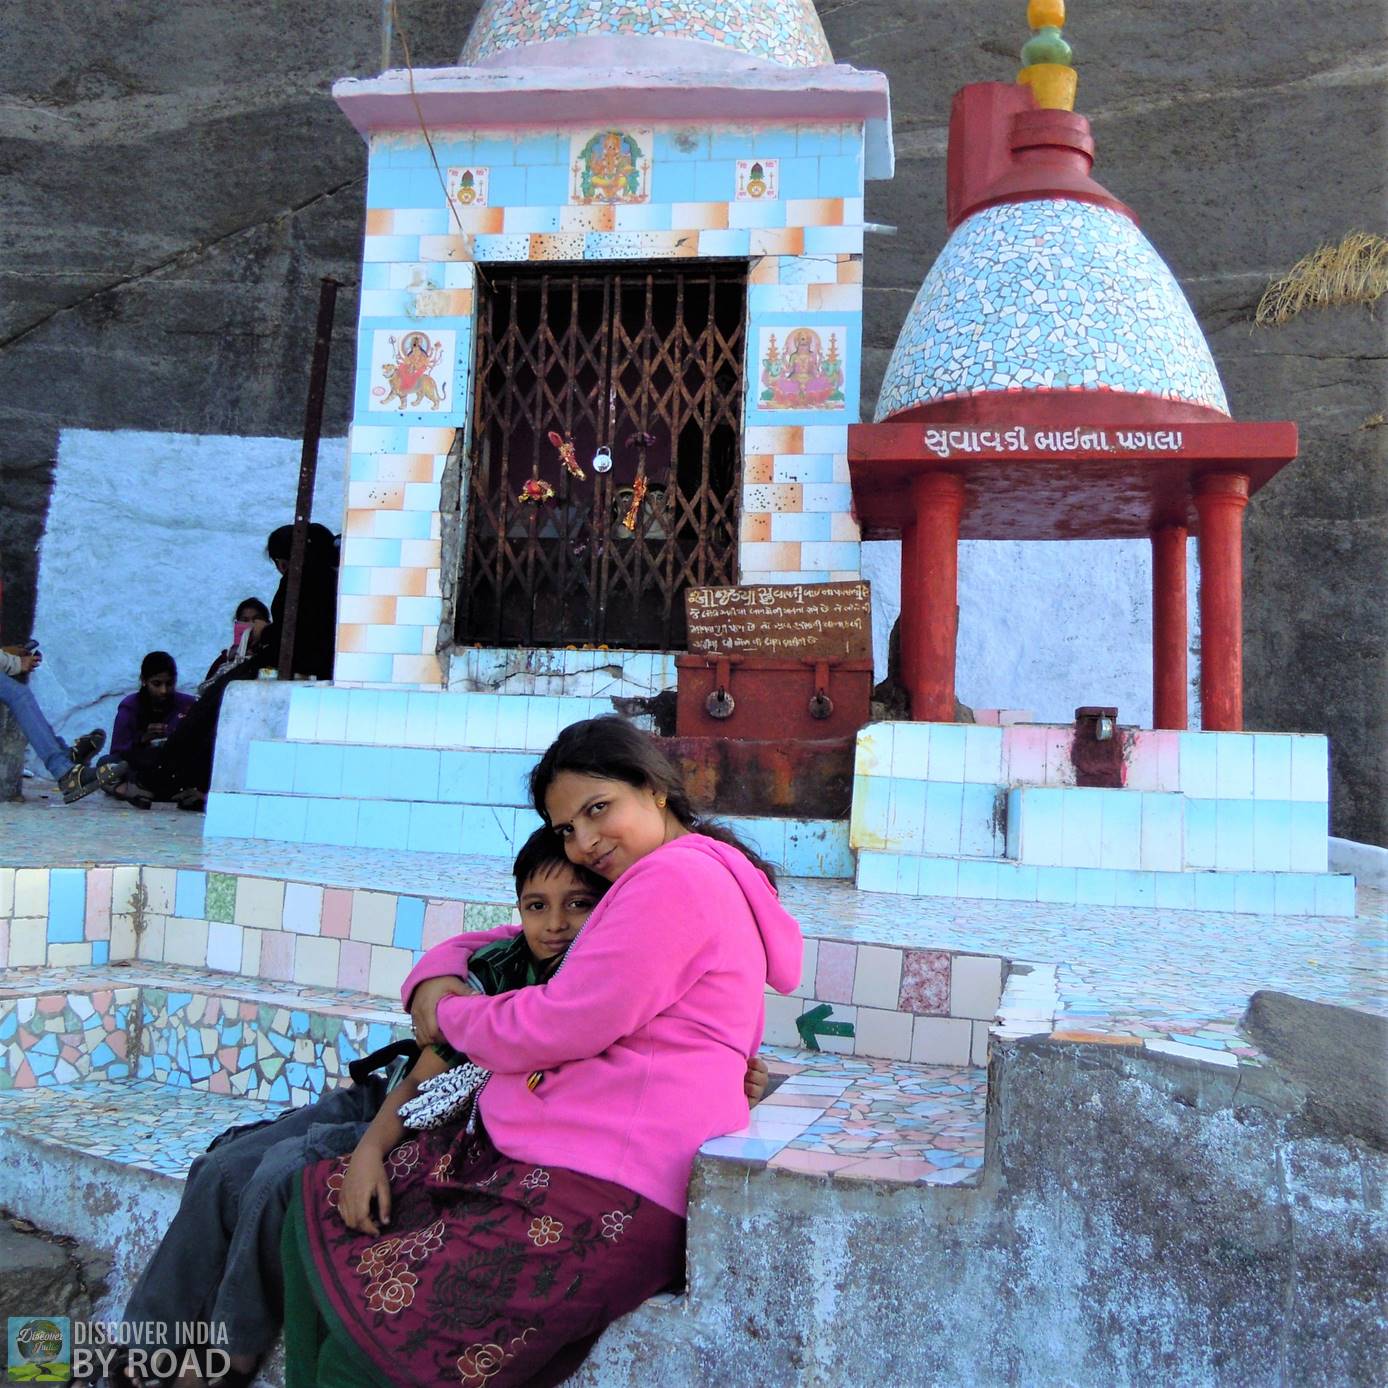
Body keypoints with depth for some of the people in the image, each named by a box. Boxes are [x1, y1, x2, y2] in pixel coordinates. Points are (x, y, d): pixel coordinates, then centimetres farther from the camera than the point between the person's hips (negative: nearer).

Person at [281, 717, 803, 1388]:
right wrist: (434, 976, 8)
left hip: (608, 1194, -11)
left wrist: (450, 1015, 1)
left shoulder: (676, 875, -13)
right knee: (319, 1200, 9)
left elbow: (561, 1028, -18)